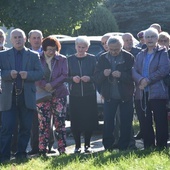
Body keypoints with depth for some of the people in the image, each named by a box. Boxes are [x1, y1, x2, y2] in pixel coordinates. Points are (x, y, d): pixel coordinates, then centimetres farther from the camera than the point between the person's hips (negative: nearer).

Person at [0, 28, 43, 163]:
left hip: (27, 97, 1)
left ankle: (21, 153, 14)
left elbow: (40, 73, 2)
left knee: (26, 128, 4)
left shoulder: (33, 56, 11)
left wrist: (28, 75, -15)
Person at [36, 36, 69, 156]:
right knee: (43, 123, -4)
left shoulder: (62, 59, 6)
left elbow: (64, 76, 0)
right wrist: (44, 85, -17)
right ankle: (42, 150, -1)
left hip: (59, 93, 0)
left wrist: (52, 85, -11)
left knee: (60, 122, -2)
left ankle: (62, 149, 2)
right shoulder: (38, 59, 4)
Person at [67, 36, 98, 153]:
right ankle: (77, 145, 7)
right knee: (75, 120, -2)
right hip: (75, 94, 1)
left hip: (89, 94, -1)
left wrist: (89, 78, -16)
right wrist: (72, 78, -12)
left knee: (89, 120, -2)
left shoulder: (92, 59, 5)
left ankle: (87, 145, 9)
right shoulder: (70, 60, 8)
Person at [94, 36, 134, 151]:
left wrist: (121, 75, -24)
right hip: (109, 96, 2)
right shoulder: (103, 58, 4)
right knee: (108, 123, 0)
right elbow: (97, 78, 4)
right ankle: (108, 147, 6)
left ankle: (123, 147, 10)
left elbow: (132, 76, -7)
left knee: (126, 123, 2)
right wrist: (103, 74, -18)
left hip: (125, 96, -2)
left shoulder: (128, 57, -4)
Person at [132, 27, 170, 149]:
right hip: (142, 94, 5)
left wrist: (148, 80, -15)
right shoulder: (140, 55, 18)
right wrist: (141, 80, -14)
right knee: (145, 123, 7)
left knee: (160, 121, -4)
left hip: (157, 92, -5)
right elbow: (134, 71, 7)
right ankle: (148, 147, 14)